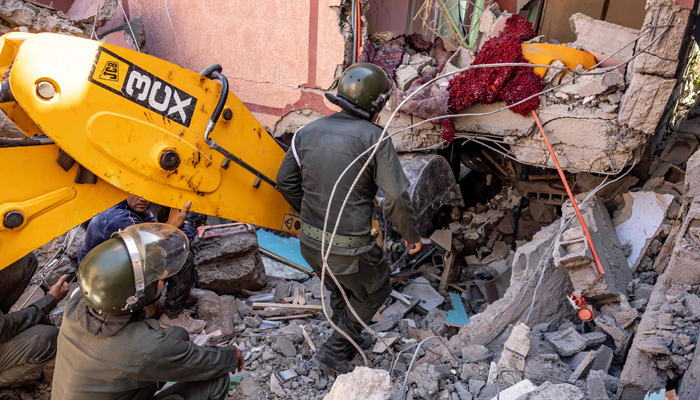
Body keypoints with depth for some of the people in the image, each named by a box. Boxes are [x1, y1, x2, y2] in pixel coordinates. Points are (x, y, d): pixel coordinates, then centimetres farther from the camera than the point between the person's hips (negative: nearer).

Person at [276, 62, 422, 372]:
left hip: (310, 242, 6)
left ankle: (349, 339, 52)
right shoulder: (373, 138, -16)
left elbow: (285, 181, 10)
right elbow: (396, 198, -17)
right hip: (348, 248, -6)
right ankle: (335, 349, 28)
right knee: (373, 293, 23)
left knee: (341, 290, 31)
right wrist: (411, 235, 0)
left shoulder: (307, 132, 1)